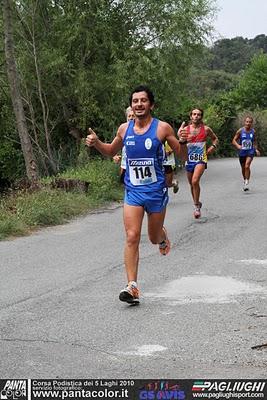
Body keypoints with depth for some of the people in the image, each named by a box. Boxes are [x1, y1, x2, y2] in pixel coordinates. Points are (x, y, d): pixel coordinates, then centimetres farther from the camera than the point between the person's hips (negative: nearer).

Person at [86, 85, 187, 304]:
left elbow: (183, 156, -2)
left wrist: (182, 142, -23)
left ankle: (162, 236, 51)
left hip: (156, 191, -2)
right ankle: (132, 287, -11)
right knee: (132, 237, -11)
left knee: (154, 237, 12)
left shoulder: (162, 128, -7)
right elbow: (111, 151, 21)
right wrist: (96, 143, 2)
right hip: (133, 192, 2)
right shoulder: (124, 129, 3)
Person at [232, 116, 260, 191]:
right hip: (242, 152, 1)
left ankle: (247, 182, -14)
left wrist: (256, 149, 2)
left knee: (247, 166, -21)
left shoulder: (253, 131, 0)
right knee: (243, 168, 14)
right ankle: (245, 180, 38)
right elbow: (234, 140, -4)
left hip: (250, 152, -1)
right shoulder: (240, 131, -6)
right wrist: (238, 146, -23)